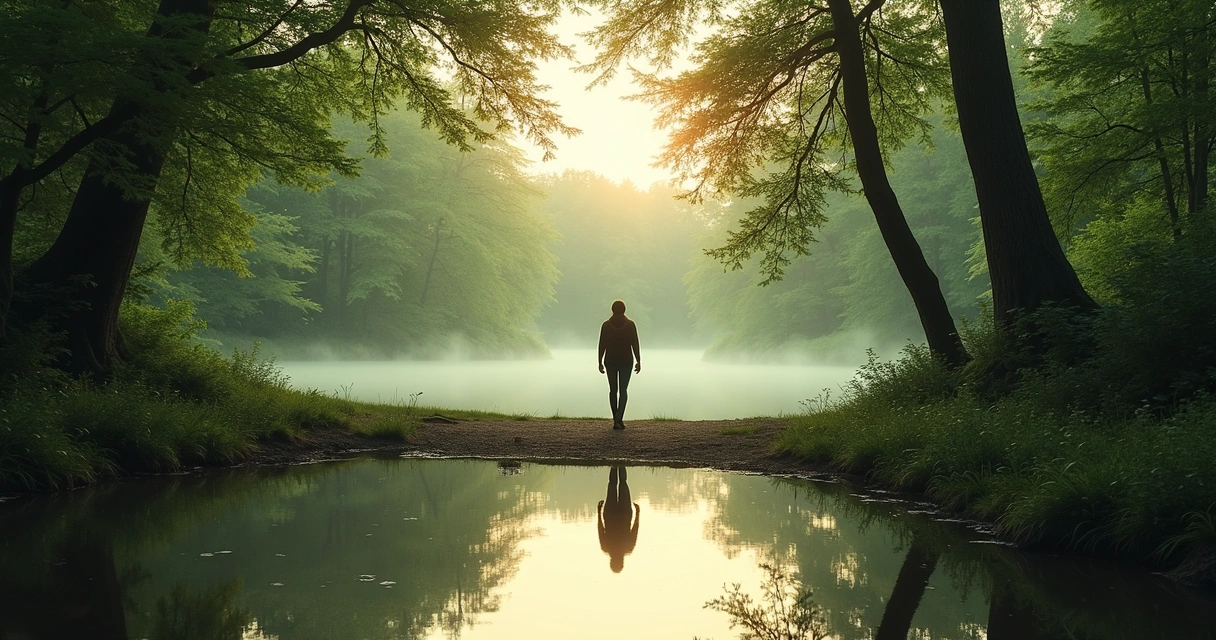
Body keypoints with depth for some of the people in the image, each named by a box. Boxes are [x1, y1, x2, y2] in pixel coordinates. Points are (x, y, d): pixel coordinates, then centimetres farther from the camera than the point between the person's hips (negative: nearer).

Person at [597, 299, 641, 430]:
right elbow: (635, 344, -5)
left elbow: (602, 345, -2)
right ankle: (619, 418, -14)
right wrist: (638, 361, 1)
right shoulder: (630, 324, -4)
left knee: (613, 390, 11)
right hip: (626, 361, -1)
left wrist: (600, 362, 4)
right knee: (623, 390, 5)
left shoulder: (606, 325, -3)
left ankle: (616, 420, 11)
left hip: (610, 361, 1)